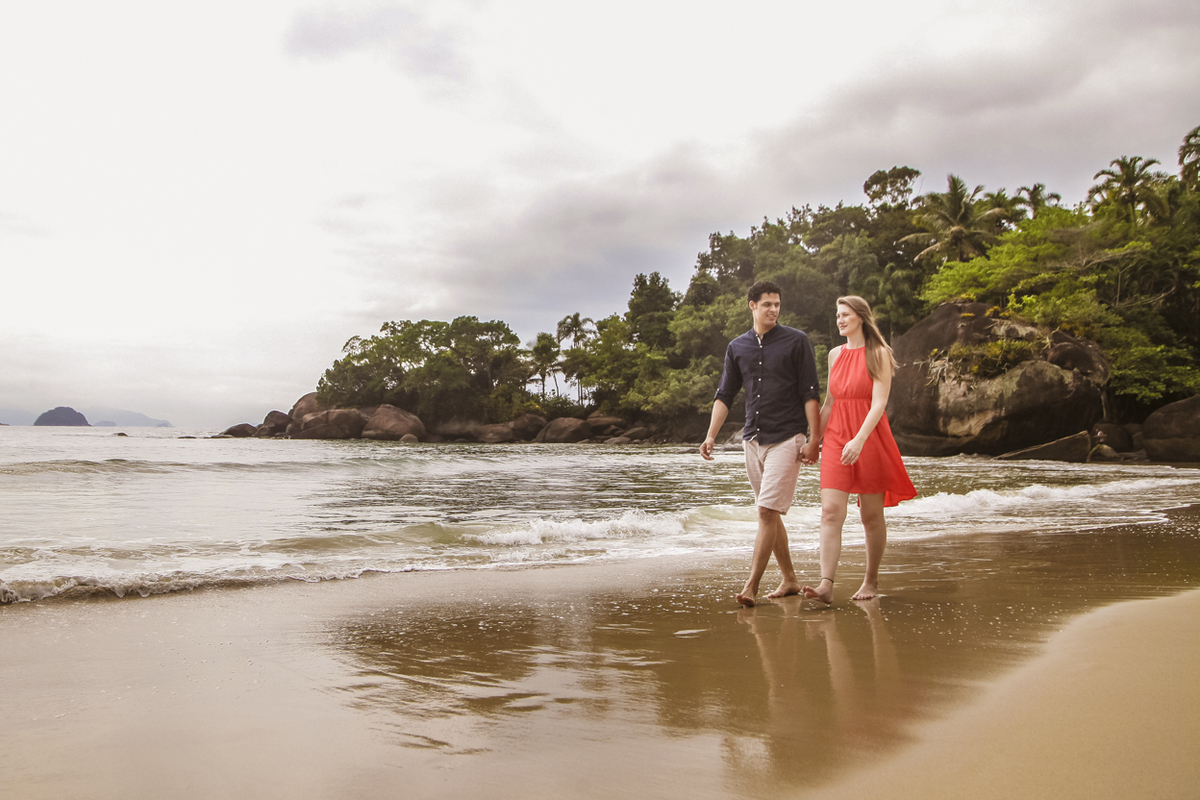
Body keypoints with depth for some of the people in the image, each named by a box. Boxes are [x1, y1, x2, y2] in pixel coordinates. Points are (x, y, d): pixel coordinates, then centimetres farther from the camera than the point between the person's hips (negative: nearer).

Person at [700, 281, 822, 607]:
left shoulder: (796, 341, -1)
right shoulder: (737, 347, 11)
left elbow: (810, 393, -3)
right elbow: (725, 395, 12)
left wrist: (813, 439, -10)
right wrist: (711, 436, 1)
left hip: (787, 438, -5)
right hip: (753, 439, 5)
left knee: (768, 510, -13)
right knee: (770, 514, 10)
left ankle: (751, 587, -12)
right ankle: (790, 580, 22)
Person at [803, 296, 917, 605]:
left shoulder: (878, 354, -3)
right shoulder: (835, 355, 12)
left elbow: (879, 403, -14)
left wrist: (859, 440, -26)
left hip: (870, 439, -4)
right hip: (836, 438, 4)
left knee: (871, 516, 6)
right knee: (830, 512, -10)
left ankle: (871, 581, 21)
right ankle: (826, 585, -16)